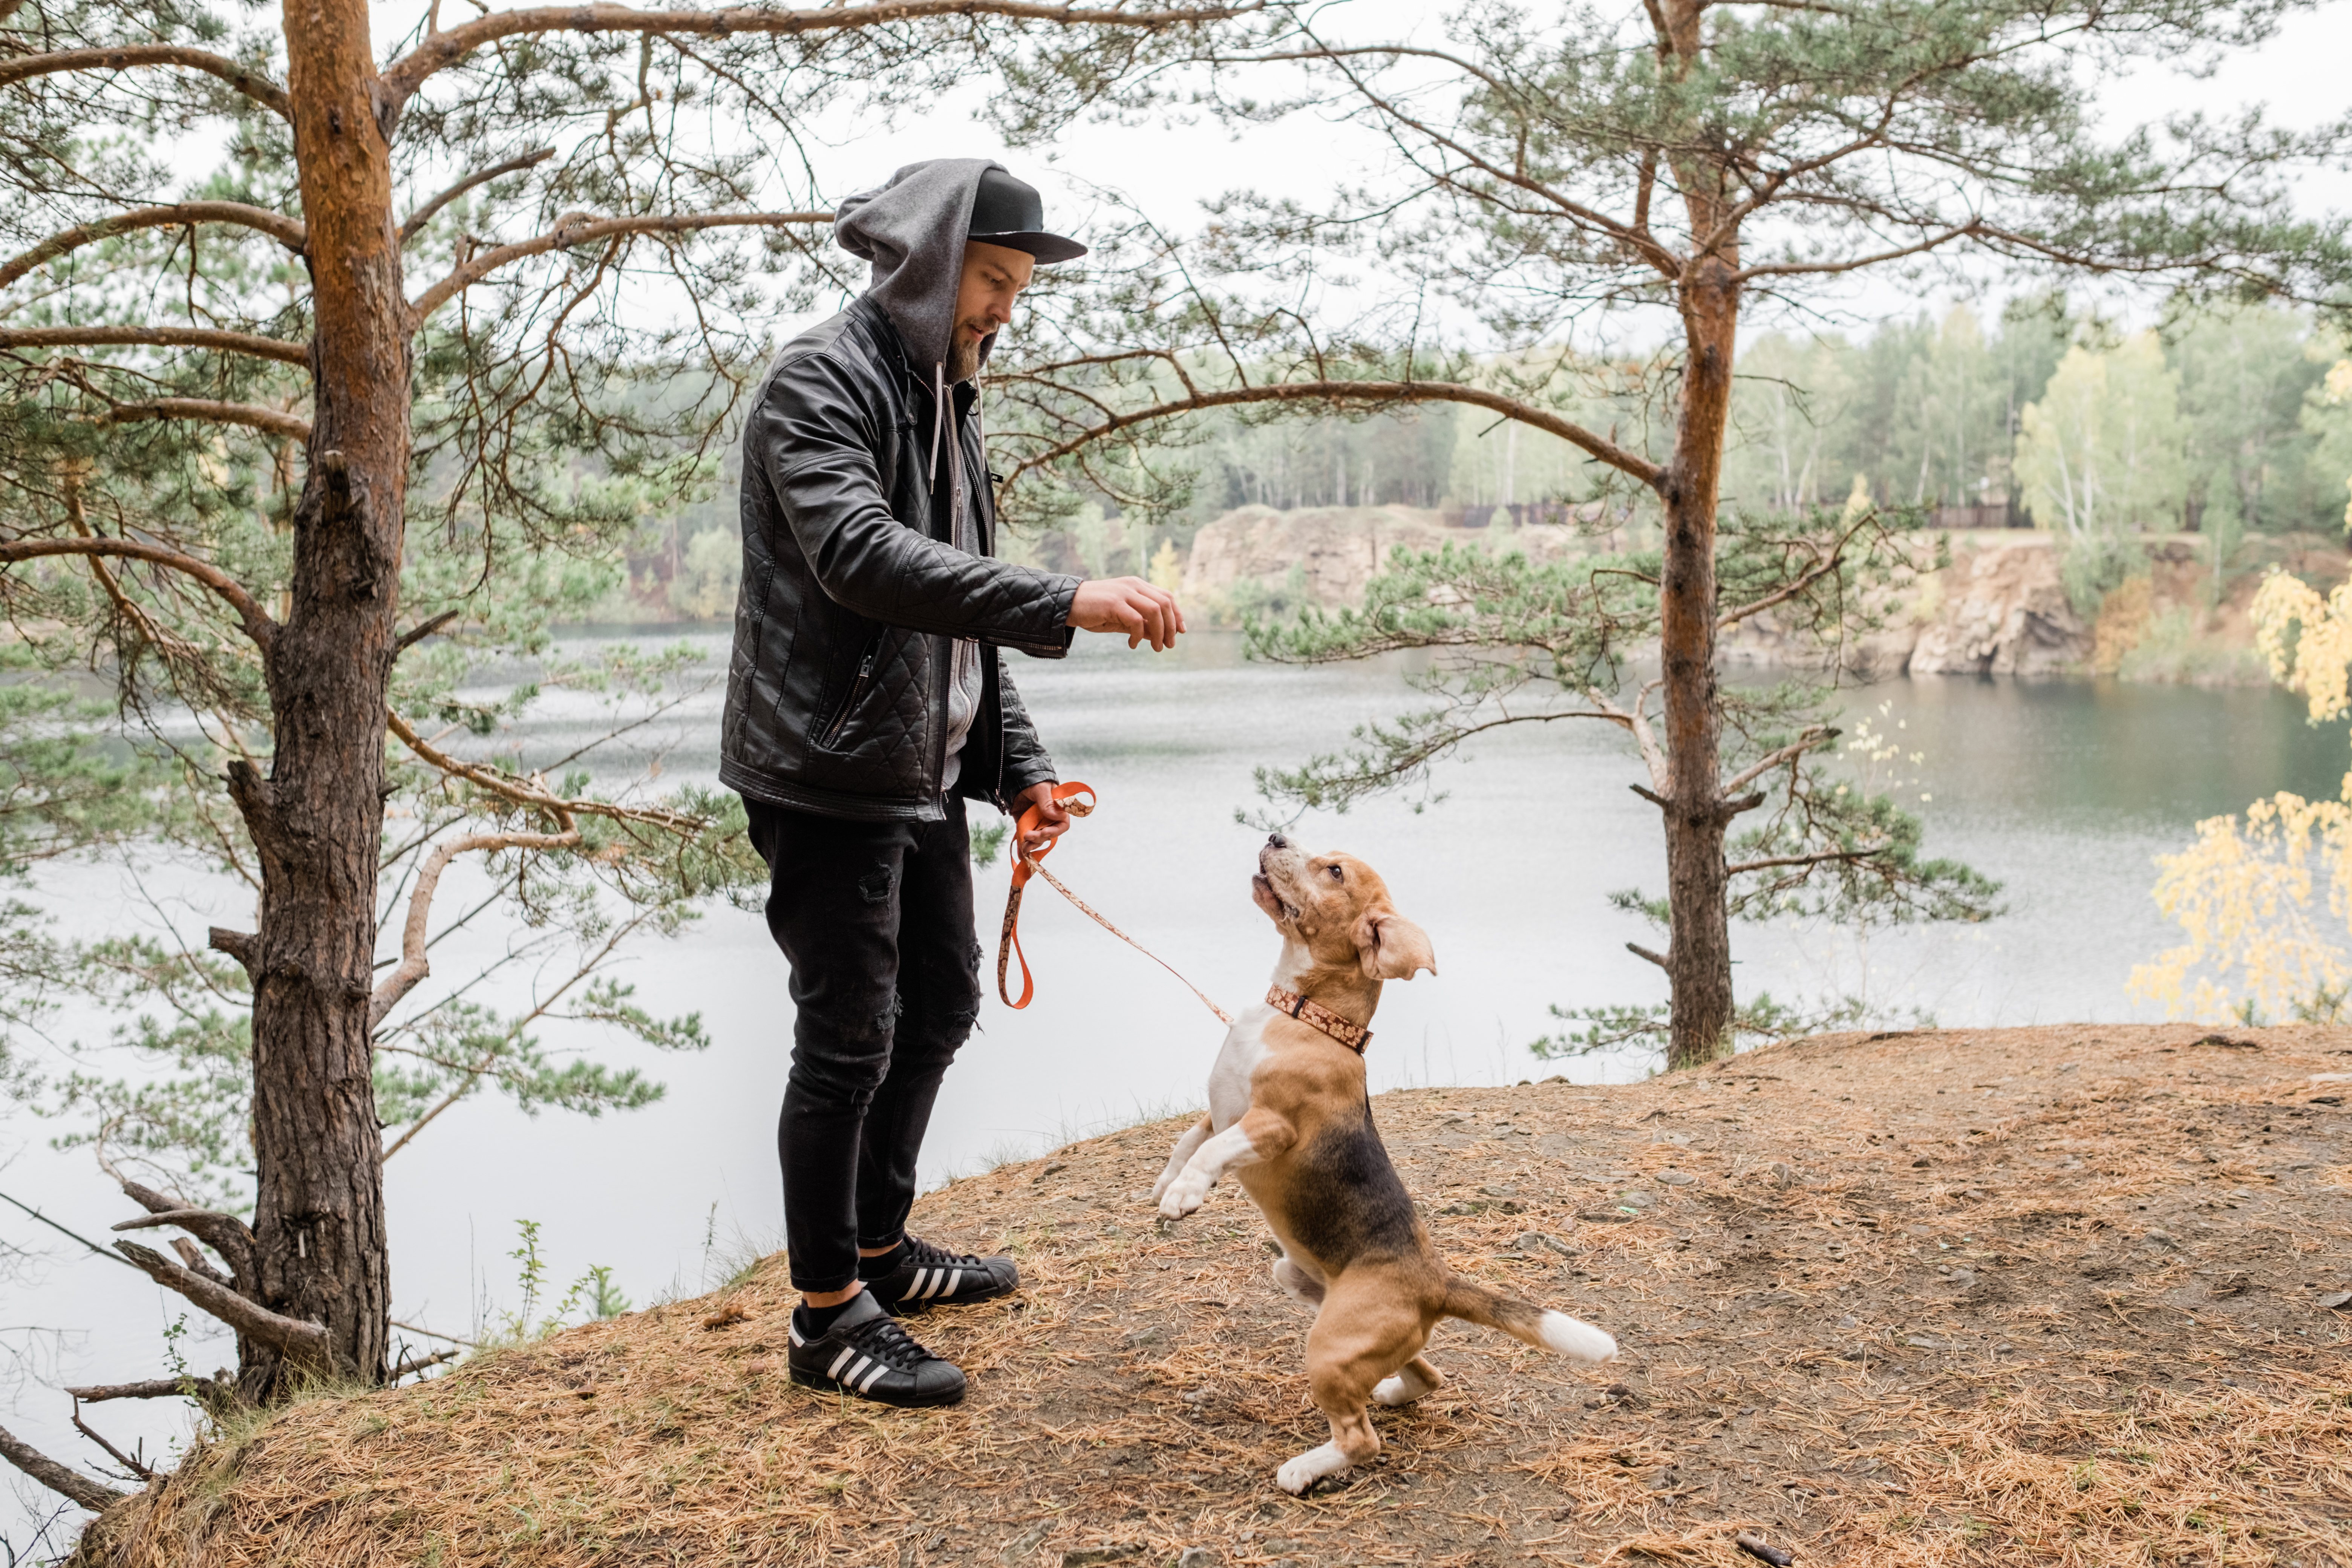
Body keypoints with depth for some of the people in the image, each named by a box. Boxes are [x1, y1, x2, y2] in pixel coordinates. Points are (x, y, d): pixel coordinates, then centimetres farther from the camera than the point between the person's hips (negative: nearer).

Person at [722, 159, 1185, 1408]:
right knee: (848, 1039, -4)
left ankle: (880, 1246, 34)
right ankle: (827, 1314, 9)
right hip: (827, 773, -9)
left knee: (940, 1005, 18)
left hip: (925, 775, 9)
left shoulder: (944, 397, 15)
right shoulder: (819, 382, -13)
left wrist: (1017, 767, 10)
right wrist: (1065, 603, -38)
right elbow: (862, 556, -31)